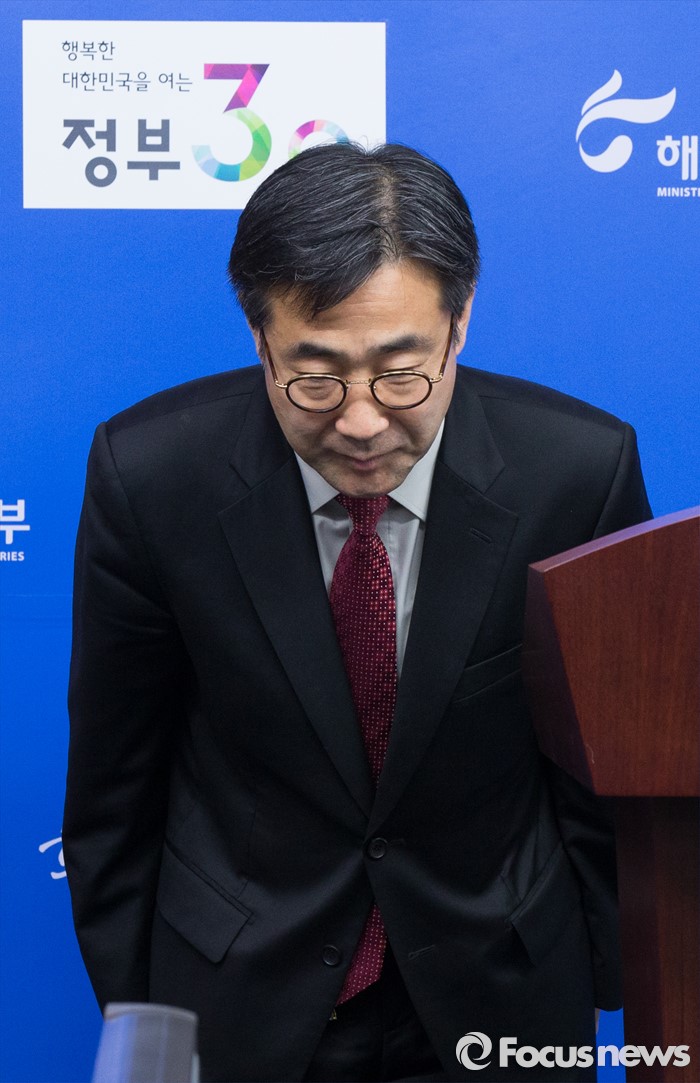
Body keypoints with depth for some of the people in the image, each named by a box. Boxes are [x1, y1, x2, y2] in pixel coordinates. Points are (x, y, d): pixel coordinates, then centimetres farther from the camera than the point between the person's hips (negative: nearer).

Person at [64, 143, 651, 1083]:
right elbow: (114, 777, -7)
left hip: (498, 992, 1)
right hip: (234, 1001, 0)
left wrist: (591, 987, 4)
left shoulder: (582, 468, -19)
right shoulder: (146, 472, -19)